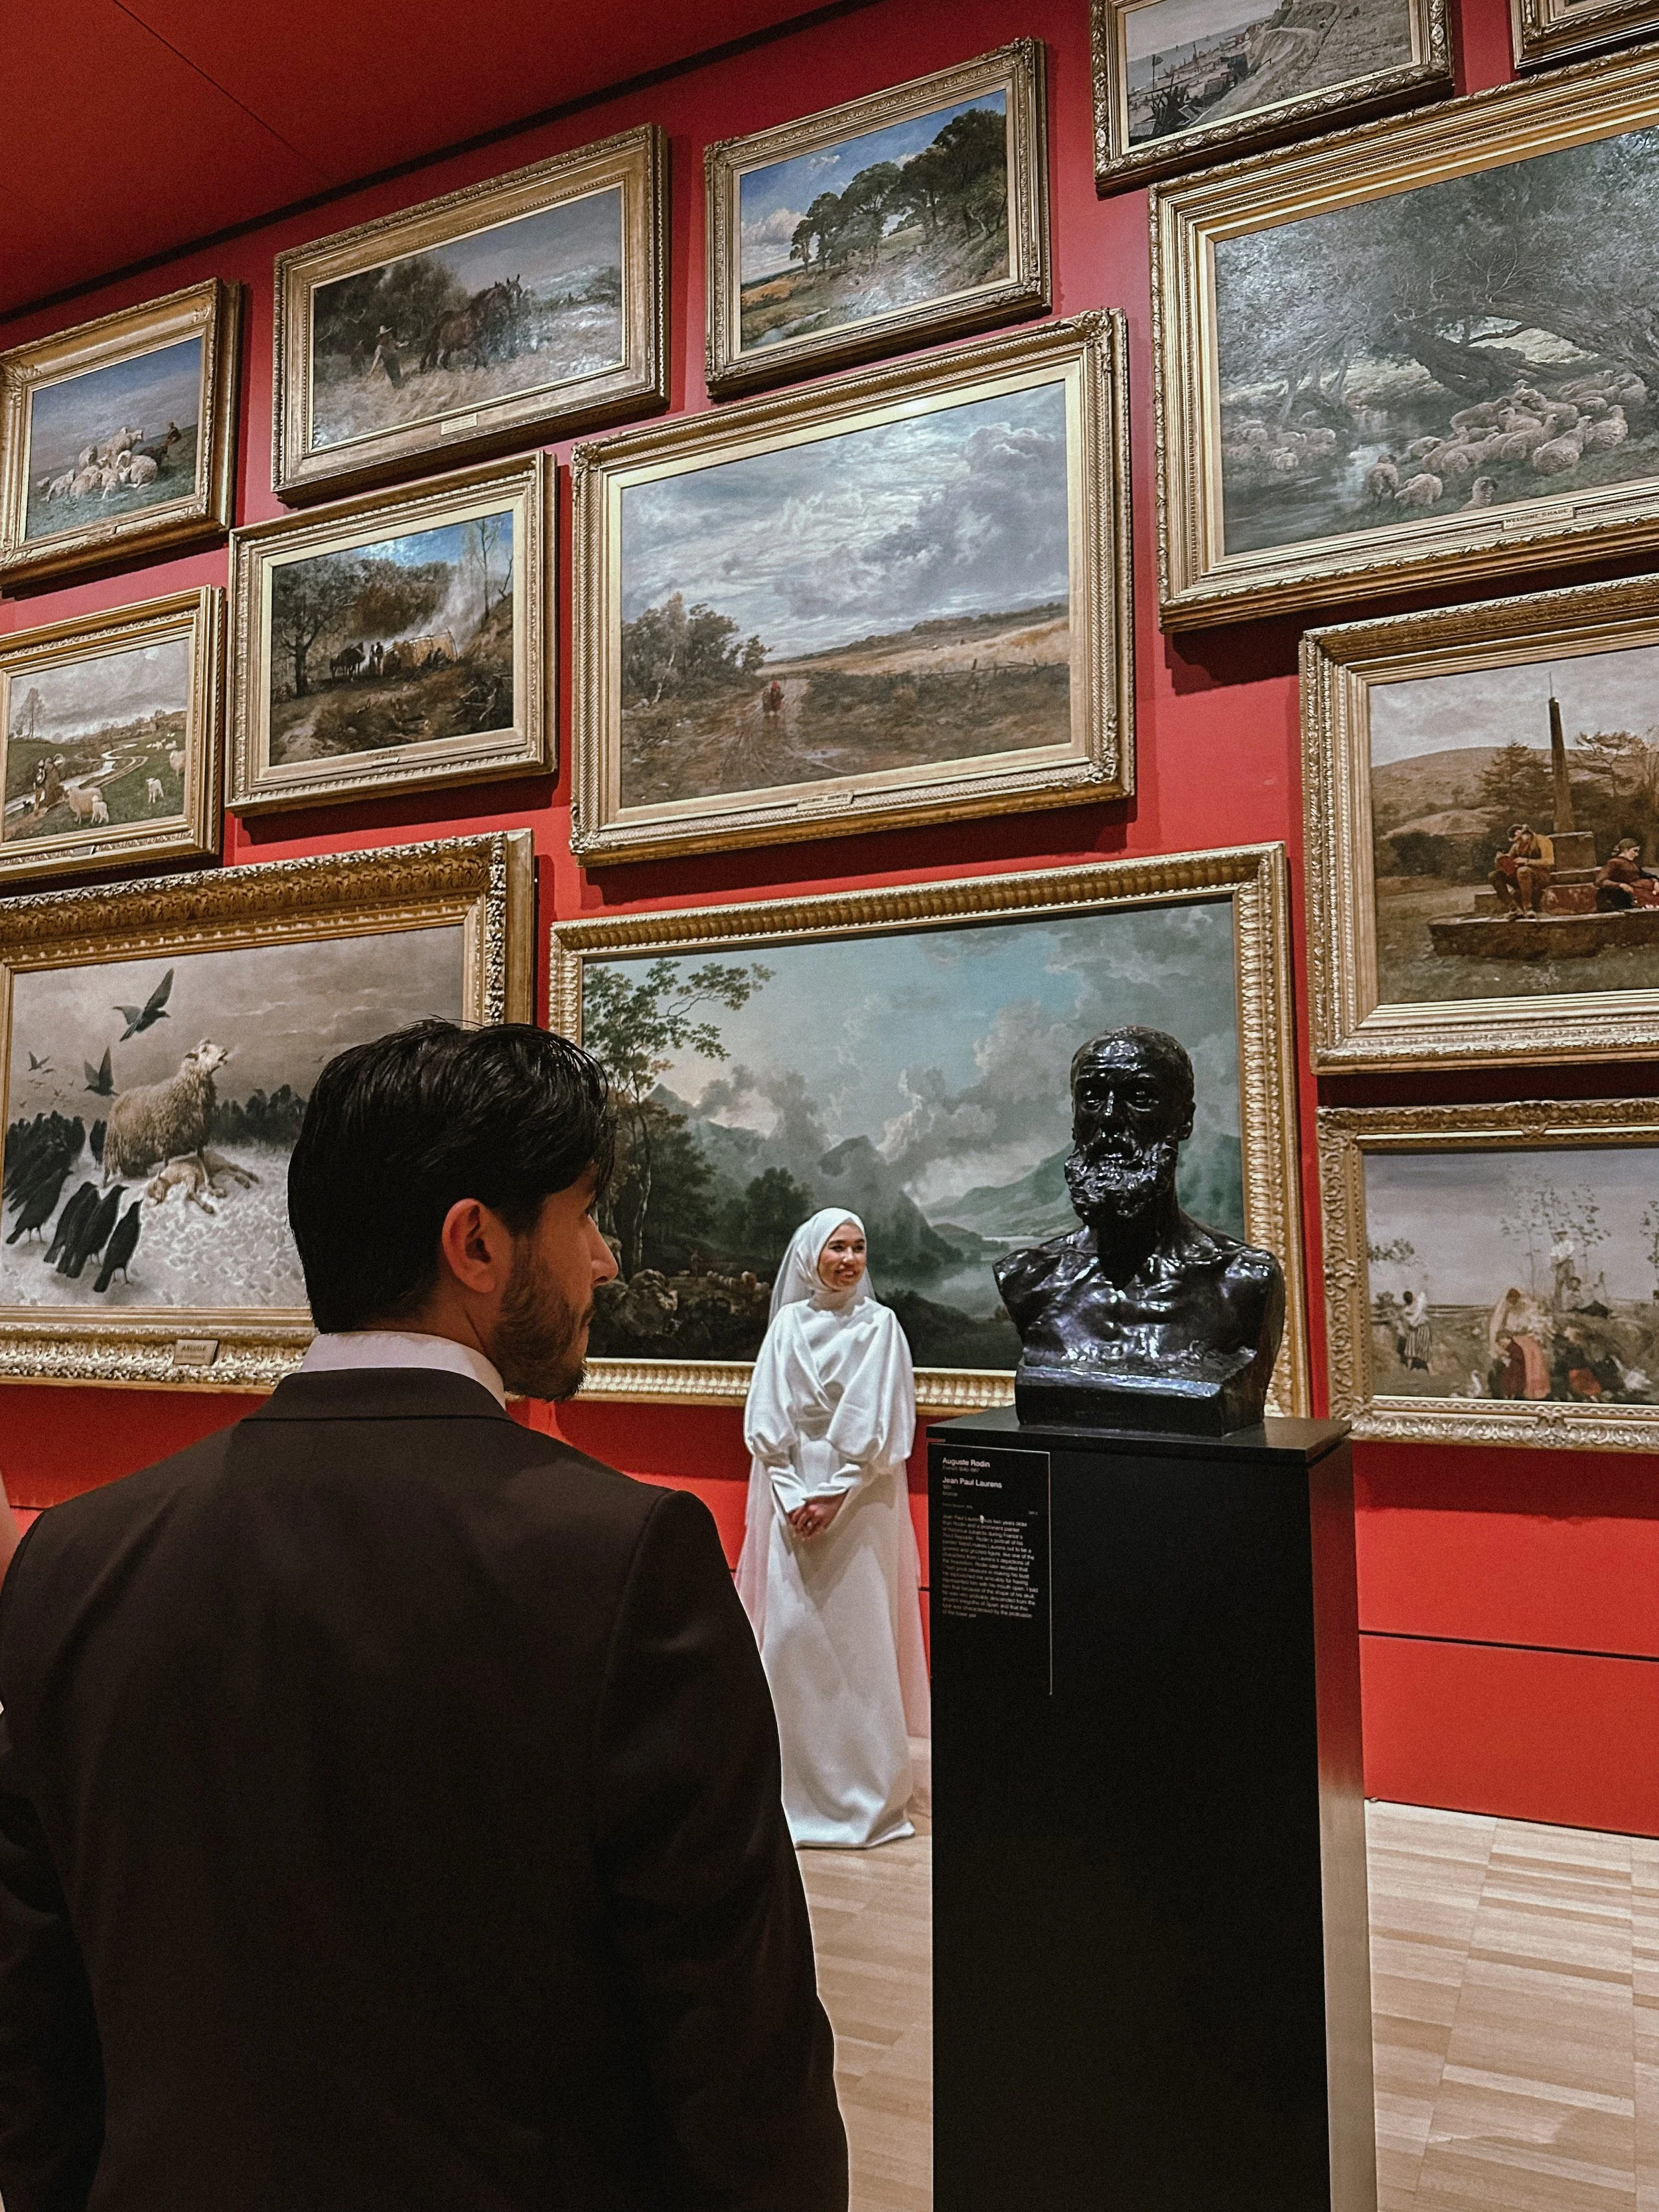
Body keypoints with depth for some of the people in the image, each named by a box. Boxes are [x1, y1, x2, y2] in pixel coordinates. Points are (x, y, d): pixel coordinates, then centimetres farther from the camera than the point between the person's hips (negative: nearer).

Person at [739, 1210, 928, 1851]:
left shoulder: (880, 1325, -2)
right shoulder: (787, 1325, 3)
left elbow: (883, 1429, -5)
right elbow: (764, 1422, 2)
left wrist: (833, 1498, -11)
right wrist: (794, 1499, -8)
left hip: (860, 1502, -2)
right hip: (792, 1497, 2)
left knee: (858, 1636, 0)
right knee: (790, 1632, 4)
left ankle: (864, 1788, 11)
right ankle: (794, 1779, 17)